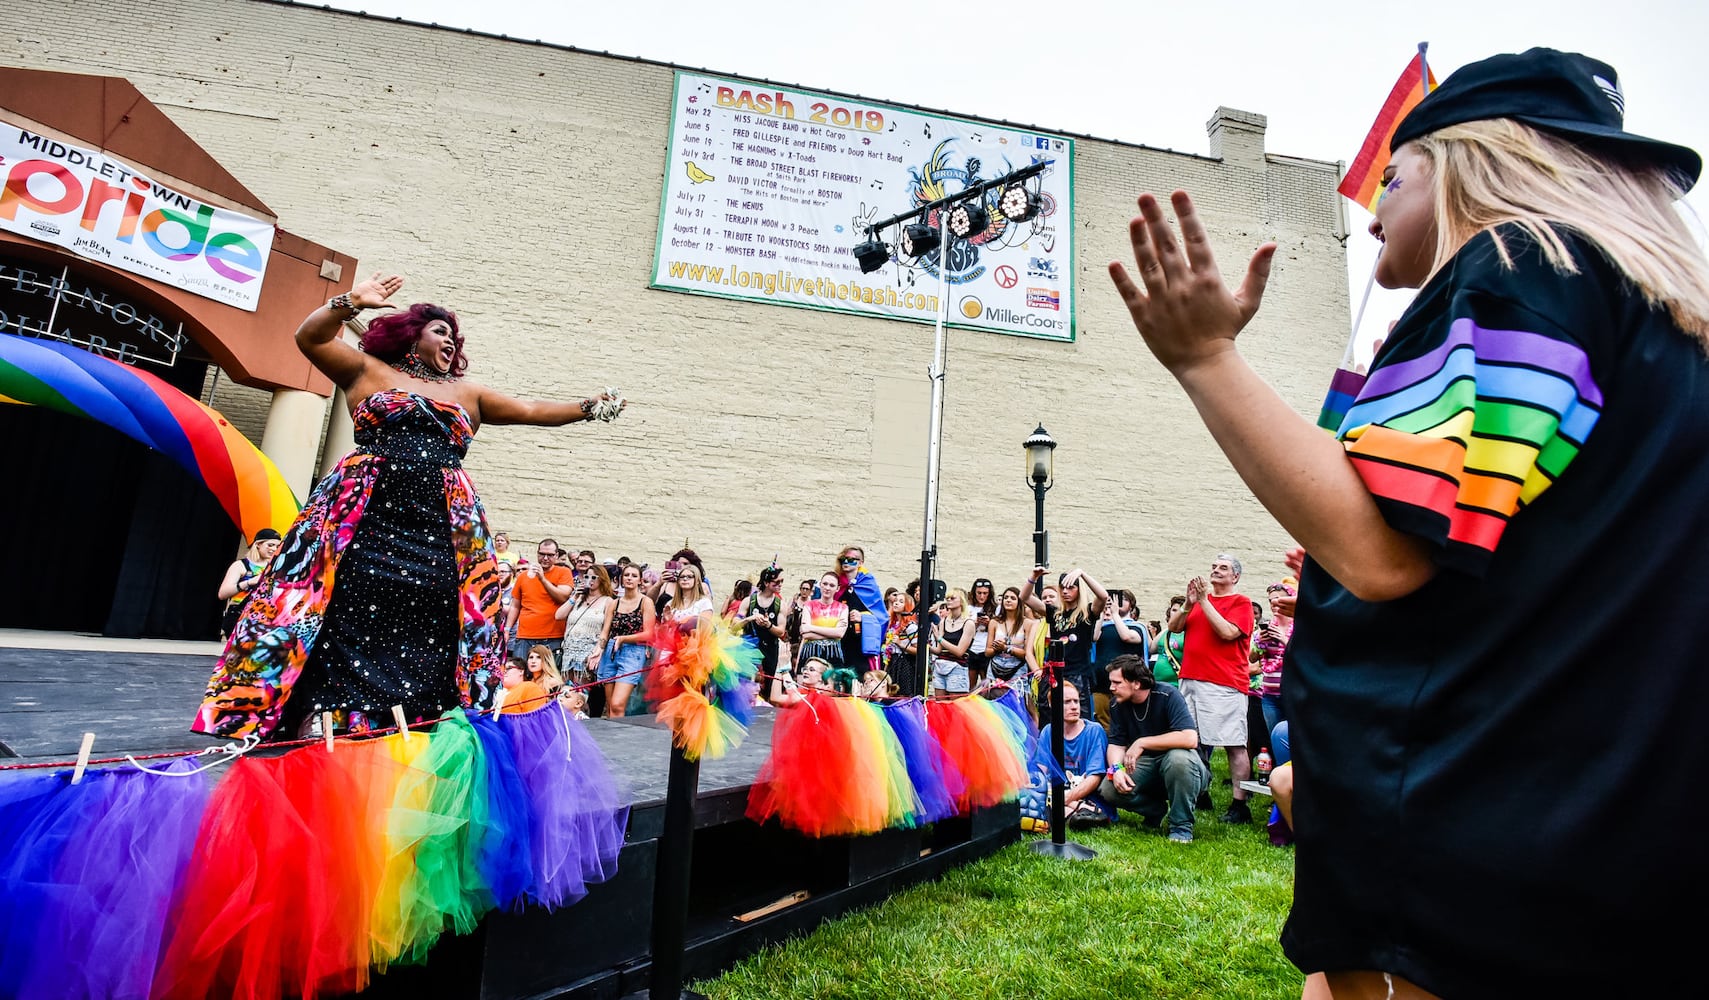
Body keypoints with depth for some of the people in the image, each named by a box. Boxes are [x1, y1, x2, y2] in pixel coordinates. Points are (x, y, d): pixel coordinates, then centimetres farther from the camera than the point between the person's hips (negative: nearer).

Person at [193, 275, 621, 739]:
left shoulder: (467, 393, 22)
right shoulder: (367, 369, 17)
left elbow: (532, 411, 17)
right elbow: (310, 337, 6)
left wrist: (586, 407, 8)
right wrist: (351, 301, -7)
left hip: (442, 525, 2)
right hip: (366, 514, -2)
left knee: (429, 627, -5)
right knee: (349, 616, -6)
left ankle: (412, 728, -1)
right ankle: (317, 719, 0)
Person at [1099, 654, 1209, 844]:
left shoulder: (1167, 696, -21)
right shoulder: (1117, 704, -5)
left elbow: (1190, 739, -33)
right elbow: (1116, 744, 0)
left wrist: (1142, 743, -30)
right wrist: (1116, 768, -22)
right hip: (1146, 765, 5)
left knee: (1179, 758, -39)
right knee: (1110, 789, -21)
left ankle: (1181, 825, -17)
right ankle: (1158, 811, 7)